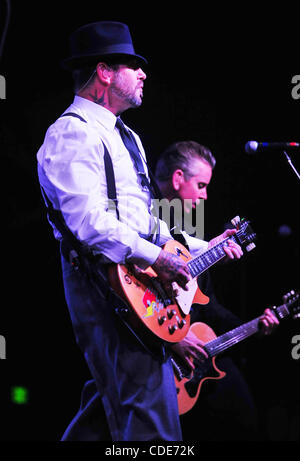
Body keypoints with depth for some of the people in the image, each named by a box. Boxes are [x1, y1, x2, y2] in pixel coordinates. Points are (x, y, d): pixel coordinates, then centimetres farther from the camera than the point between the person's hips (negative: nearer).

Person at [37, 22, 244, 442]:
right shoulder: (72, 133, -10)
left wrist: (201, 247, 18)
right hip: (102, 281, -10)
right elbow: (88, 221, -22)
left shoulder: (125, 137, 23)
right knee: (148, 409, -13)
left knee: (111, 398, 13)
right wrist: (156, 258, -22)